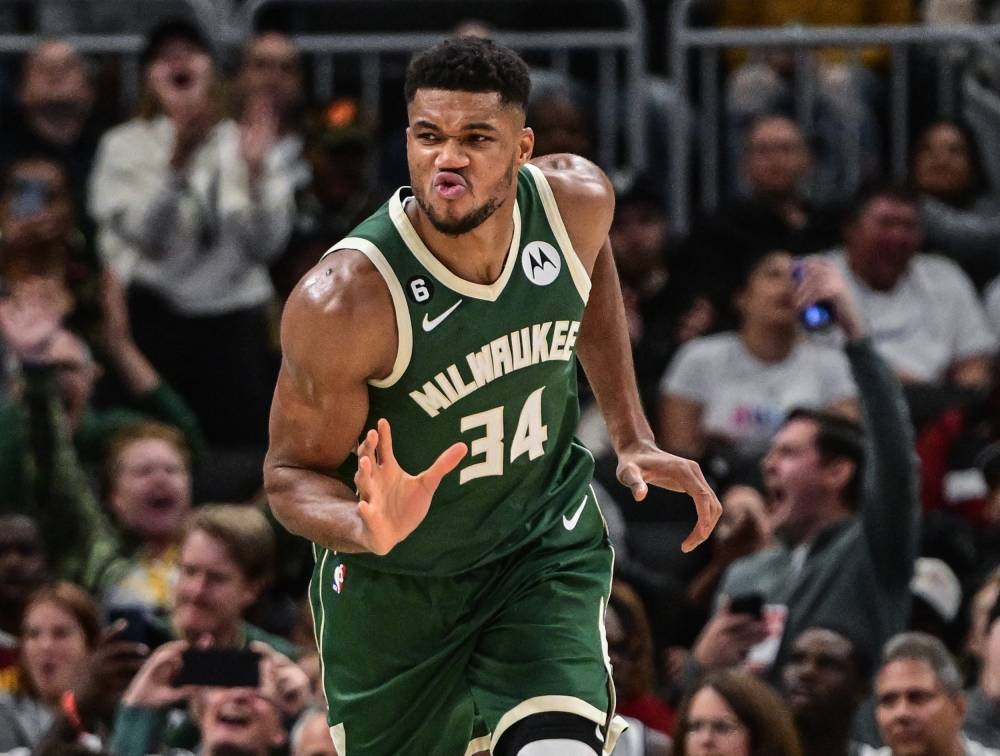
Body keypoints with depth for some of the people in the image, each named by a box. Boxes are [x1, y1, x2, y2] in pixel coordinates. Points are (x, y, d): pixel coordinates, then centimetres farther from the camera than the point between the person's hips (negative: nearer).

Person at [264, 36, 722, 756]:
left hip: (546, 540, 2)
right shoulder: (344, 299, -31)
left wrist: (632, 436, 9)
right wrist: (370, 530, -40)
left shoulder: (577, 201, -17)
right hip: (395, 581, -2)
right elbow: (293, 472, -18)